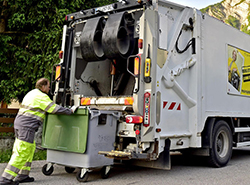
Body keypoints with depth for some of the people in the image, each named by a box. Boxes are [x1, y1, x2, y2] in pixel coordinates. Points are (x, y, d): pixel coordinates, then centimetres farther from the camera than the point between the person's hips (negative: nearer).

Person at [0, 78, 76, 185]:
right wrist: (70, 111, 0)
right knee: (22, 152, -8)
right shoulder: (41, 96, -9)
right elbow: (55, 109, -10)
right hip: (27, 126, -10)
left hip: (19, 124, 10)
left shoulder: (32, 93, 21)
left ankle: (22, 175, 19)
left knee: (30, 148, 16)